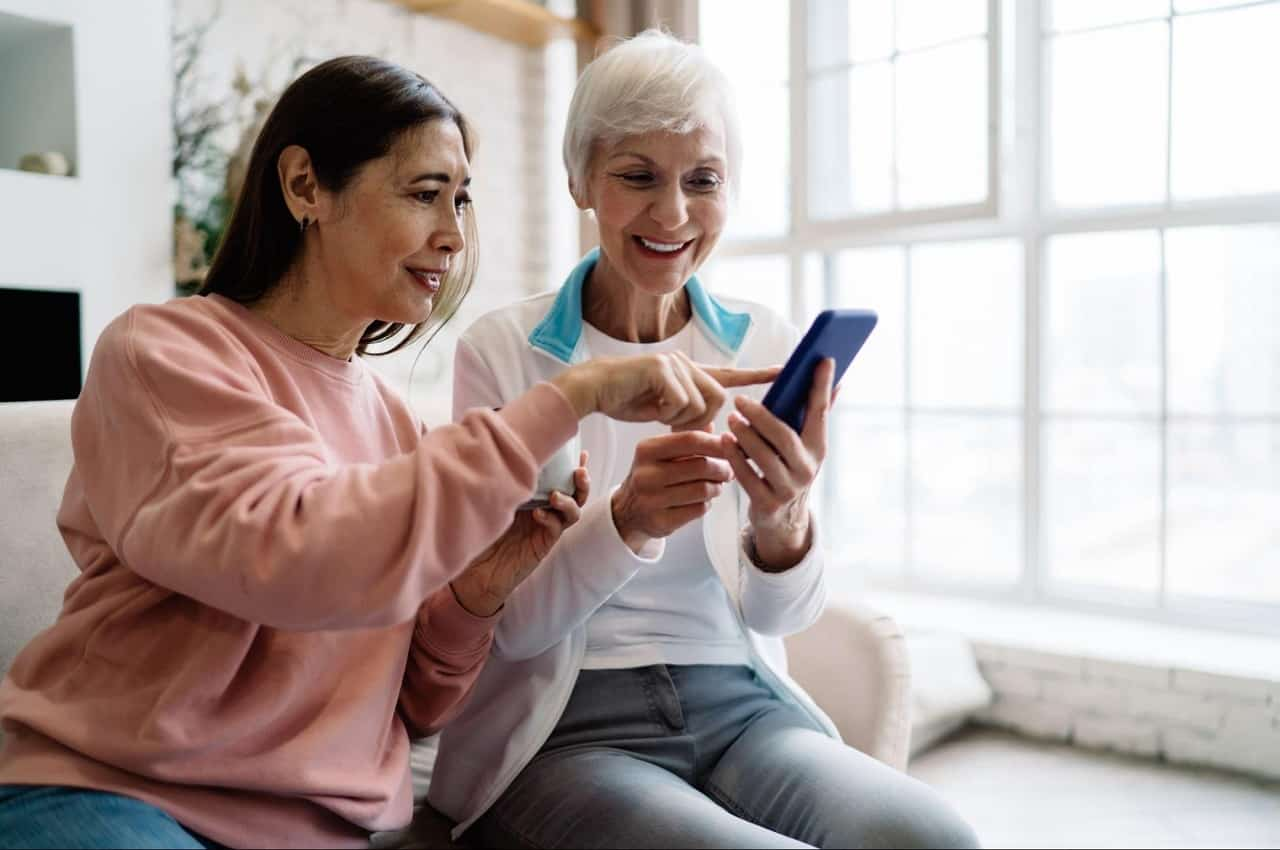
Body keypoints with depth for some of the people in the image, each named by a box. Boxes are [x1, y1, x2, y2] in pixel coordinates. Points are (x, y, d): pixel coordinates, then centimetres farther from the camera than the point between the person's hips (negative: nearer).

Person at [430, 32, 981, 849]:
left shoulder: (768, 347, 2)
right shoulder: (501, 351, -5)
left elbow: (782, 613, 1)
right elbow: (512, 623, -7)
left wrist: (784, 524, -23)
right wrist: (626, 520, -27)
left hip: (743, 707, 4)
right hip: (568, 728, -3)